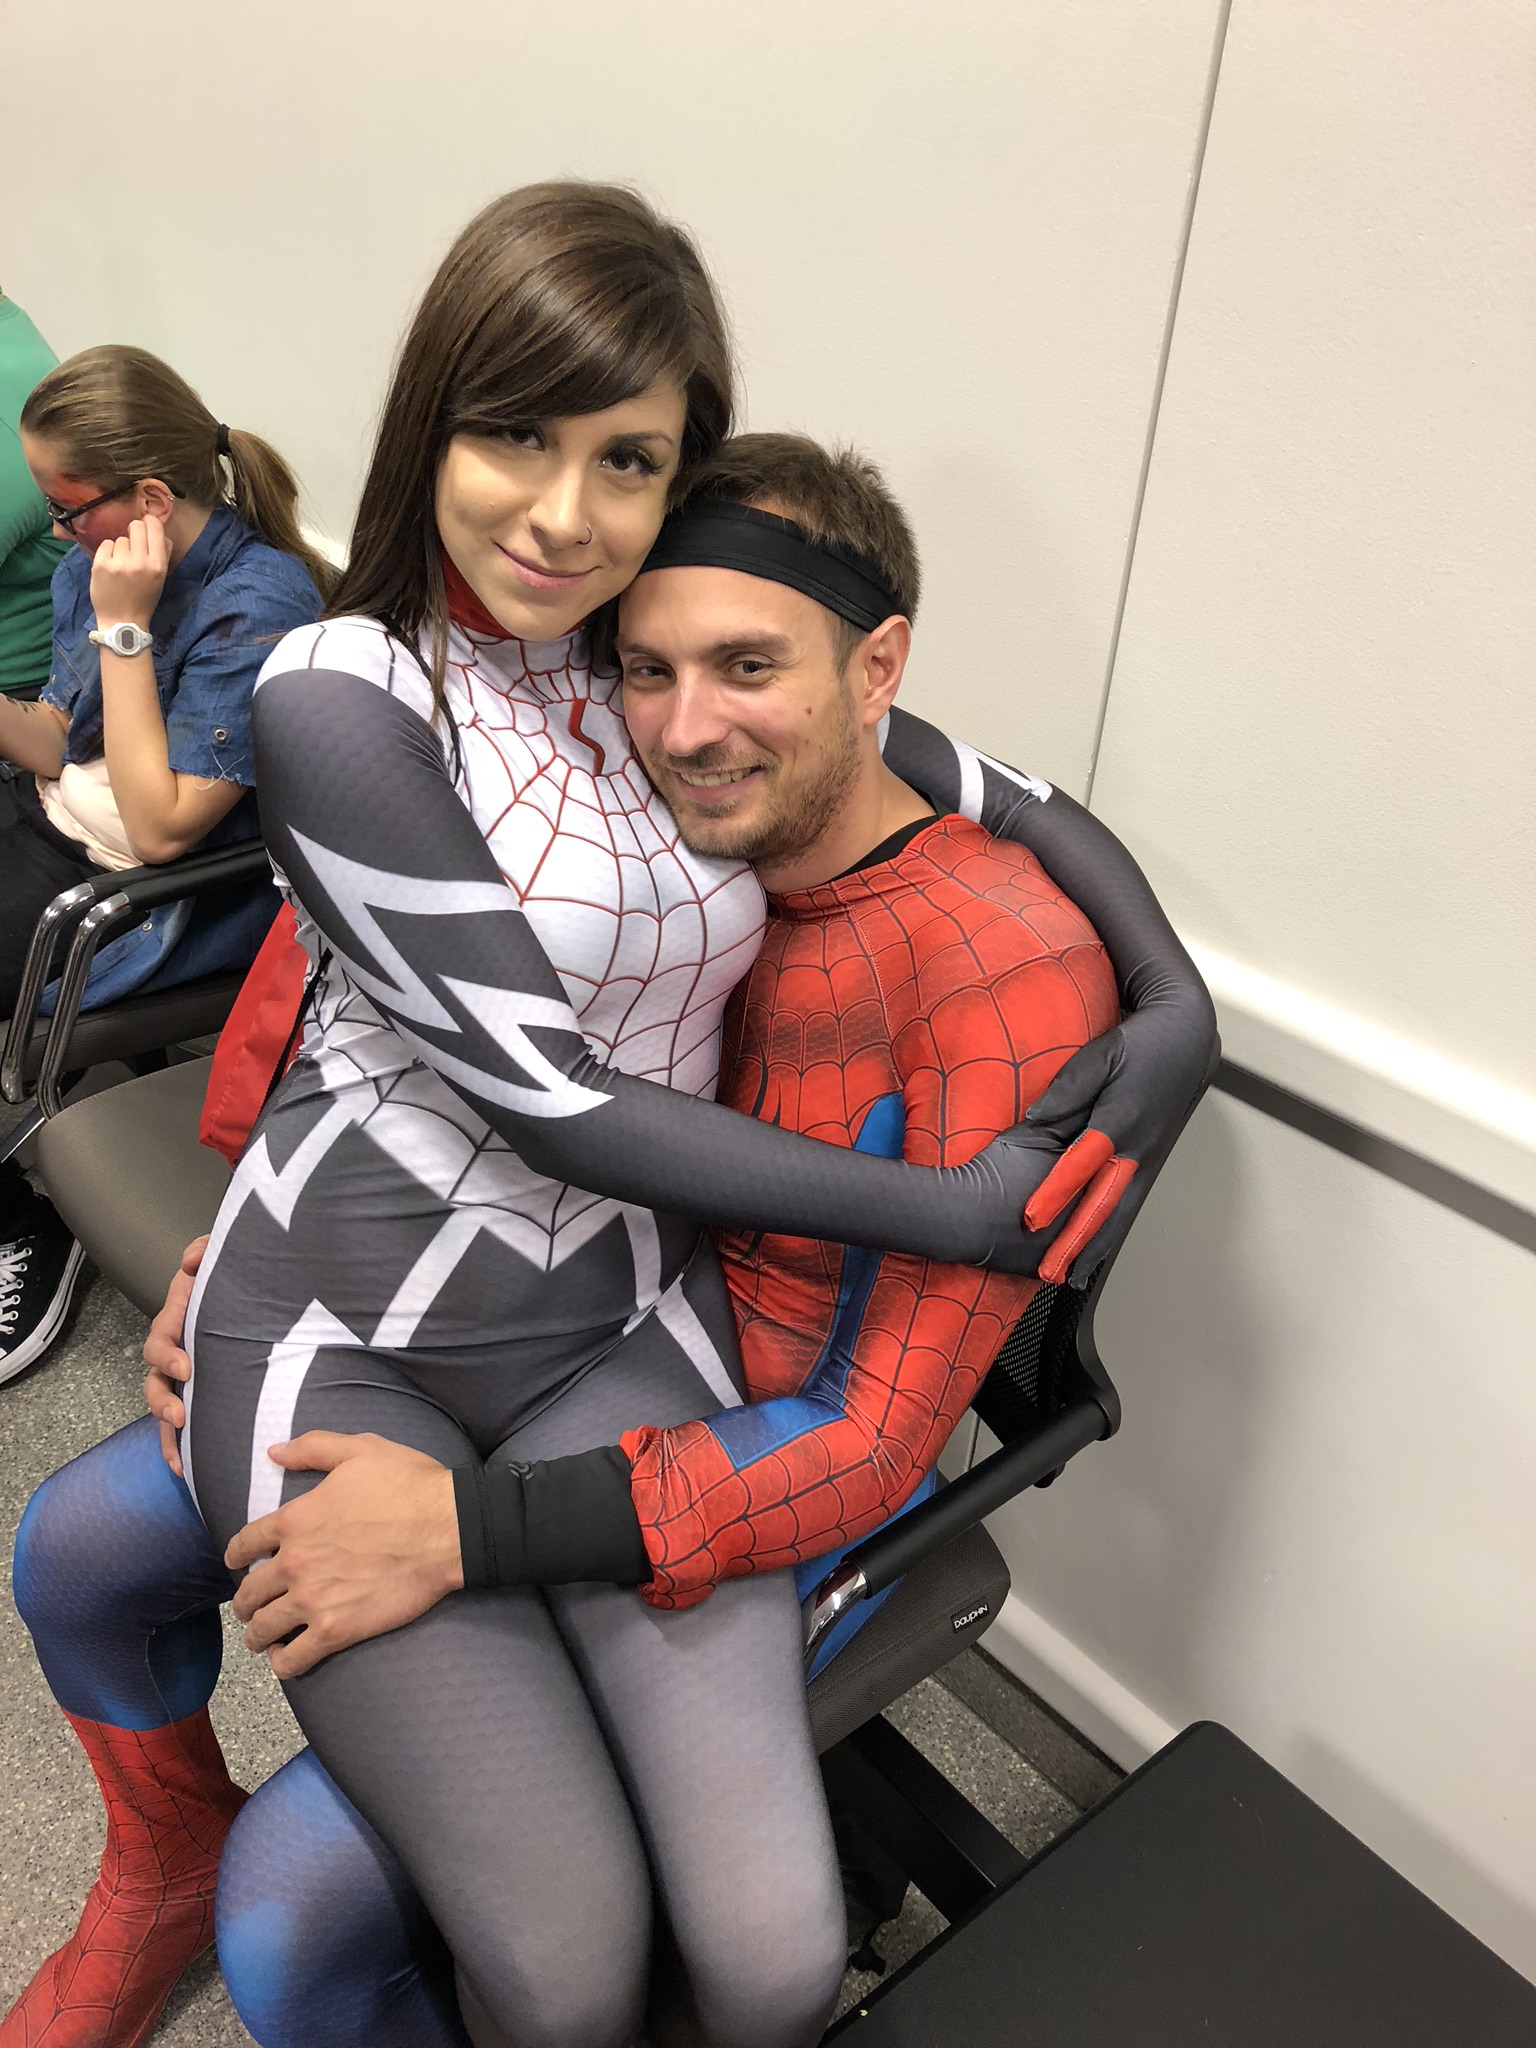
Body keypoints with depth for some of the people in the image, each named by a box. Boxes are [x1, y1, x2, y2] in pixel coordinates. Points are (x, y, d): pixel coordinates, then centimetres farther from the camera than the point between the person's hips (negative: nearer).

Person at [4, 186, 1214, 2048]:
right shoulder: (342, 695, -10)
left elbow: (1025, 808, 12)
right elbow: (548, 1095, -16)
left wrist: (1172, 1000, -6)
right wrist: (951, 1213, -13)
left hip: (623, 1327, 4)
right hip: (345, 1330, -3)